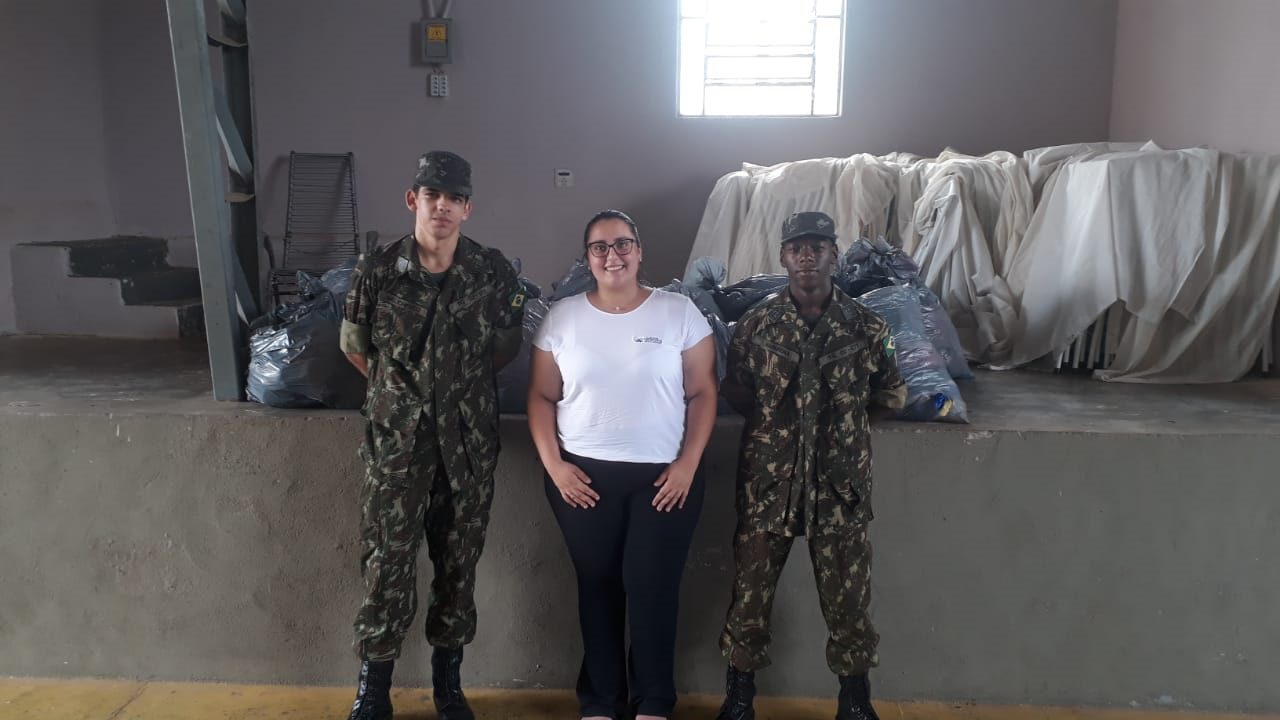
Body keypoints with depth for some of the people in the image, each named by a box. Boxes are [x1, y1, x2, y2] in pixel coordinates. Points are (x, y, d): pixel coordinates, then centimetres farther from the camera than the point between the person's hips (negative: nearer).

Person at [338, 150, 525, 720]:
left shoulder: (494, 273, -4)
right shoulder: (377, 270, -5)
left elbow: (507, 346, 10)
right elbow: (354, 347, 9)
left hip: (468, 441, 1)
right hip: (395, 439, -1)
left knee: (458, 564, 12)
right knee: (386, 565, 2)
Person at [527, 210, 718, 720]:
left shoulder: (679, 312, -1)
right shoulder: (562, 316, 3)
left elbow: (702, 393, 0)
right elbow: (541, 396, 5)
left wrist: (687, 464, -8)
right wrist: (553, 464, -5)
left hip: (663, 474, -1)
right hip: (583, 474, 1)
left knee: (652, 586, 0)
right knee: (597, 585, 9)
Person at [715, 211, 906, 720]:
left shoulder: (865, 326, 0)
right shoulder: (756, 324, 1)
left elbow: (894, 396, 11)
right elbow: (734, 394, 10)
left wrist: (846, 397, 10)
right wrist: (776, 415, 5)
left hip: (840, 486, 0)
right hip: (768, 483, 0)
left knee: (848, 600, 9)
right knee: (750, 594, 8)